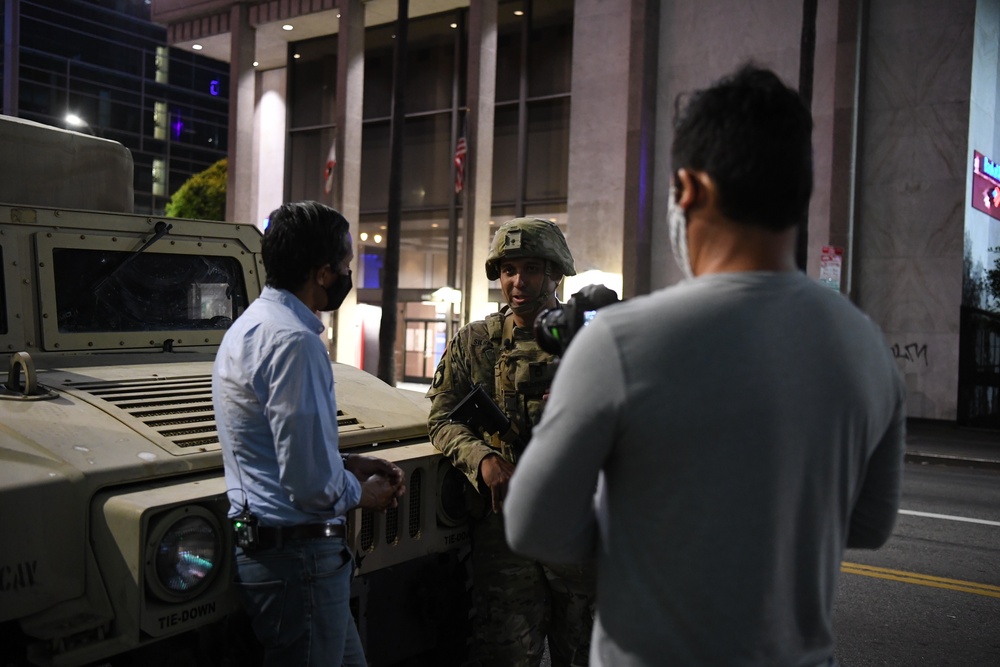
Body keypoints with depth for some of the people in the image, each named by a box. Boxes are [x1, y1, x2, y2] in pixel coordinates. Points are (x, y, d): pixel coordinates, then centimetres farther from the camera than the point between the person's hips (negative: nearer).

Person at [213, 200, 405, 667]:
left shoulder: (254, 324, 11)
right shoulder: (293, 341, -22)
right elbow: (312, 486, -25)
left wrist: (348, 463, 11)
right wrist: (363, 493, -6)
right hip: (298, 557, -10)